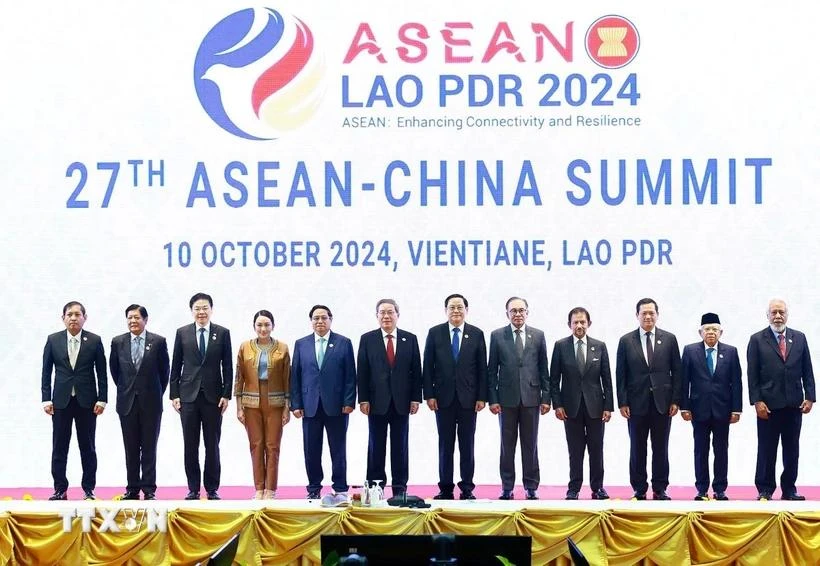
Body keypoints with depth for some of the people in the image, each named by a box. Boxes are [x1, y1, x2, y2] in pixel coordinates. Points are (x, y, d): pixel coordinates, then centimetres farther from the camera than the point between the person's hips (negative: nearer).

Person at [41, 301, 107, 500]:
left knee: (88, 448, 4)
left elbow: (101, 373, 2)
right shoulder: (53, 340, 3)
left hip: (86, 401, -1)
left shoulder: (94, 341, 0)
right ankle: (60, 490, 10)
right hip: (61, 401, 1)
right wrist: (46, 399, -2)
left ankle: (89, 489, 10)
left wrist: (102, 399, -4)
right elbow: (46, 372, 5)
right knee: (59, 448, 3)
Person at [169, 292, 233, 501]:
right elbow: (175, 366, 6)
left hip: (213, 396, -1)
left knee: (212, 445, 3)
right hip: (188, 396, 1)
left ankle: (212, 489, 10)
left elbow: (228, 367, 3)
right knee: (190, 446, 4)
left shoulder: (223, 333, 3)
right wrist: (174, 394, 0)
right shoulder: (182, 333, 5)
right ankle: (193, 489, 11)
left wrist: (226, 395, -3)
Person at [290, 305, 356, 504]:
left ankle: (340, 490, 8)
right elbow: (295, 376, 8)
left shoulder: (344, 343, 4)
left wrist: (349, 402, -7)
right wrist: (296, 404, 1)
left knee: (338, 450, 2)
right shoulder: (301, 344, 10)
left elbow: (350, 376, 1)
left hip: (336, 405, -2)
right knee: (311, 451, 4)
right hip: (310, 405, 2)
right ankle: (314, 488, 13)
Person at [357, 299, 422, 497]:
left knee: (400, 447, 5)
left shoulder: (410, 339, 6)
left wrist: (416, 398, -2)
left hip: (401, 402, 1)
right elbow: (362, 372, 0)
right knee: (376, 447, 4)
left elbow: (416, 371, 5)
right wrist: (363, 399, -6)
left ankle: (400, 488, 11)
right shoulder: (367, 339, 3)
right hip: (377, 401, -1)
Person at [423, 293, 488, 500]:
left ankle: (467, 489, 9)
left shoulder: (477, 334, 4)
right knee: (445, 446, 4)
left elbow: (482, 368, 3)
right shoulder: (435, 333, 4)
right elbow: (428, 366, 3)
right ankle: (445, 488, 9)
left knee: (467, 446, 4)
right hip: (443, 398, 0)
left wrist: (482, 397, -3)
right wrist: (429, 395, -4)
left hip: (468, 398, 0)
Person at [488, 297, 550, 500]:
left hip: (531, 398, 1)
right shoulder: (497, 335, 4)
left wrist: (546, 398, 1)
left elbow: (544, 369, 7)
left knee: (530, 445, 4)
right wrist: (492, 399, -3)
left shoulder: (538, 335, 6)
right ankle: (507, 488, 10)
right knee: (507, 446, 4)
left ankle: (531, 487, 10)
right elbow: (492, 370, 3)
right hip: (506, 398, 0)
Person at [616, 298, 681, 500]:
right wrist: (622, 403, -4)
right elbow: (620, 375, 2)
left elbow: (676, 372, 5)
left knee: (660, 449, 5)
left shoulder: (669, 339, 5)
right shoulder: (626, 341, 3)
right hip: (637, 403, 0)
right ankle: (639, 490, 11)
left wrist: (675, 400, -2)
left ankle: (660, 490, 11)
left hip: (662, 403, 0)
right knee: (637, 449, 4)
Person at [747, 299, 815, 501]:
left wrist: (810, 397, 1)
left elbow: (807, 370, 9)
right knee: (766, 451, 2)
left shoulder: (799, 338, 9)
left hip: (794, 404, 3)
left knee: (792, 450, 7)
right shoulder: (757, 340, 0)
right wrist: (757, 401, -10)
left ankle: (789, 490, 14)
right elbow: (752, 374, -3)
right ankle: (765, 490, 9)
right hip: (768, 404, -3)